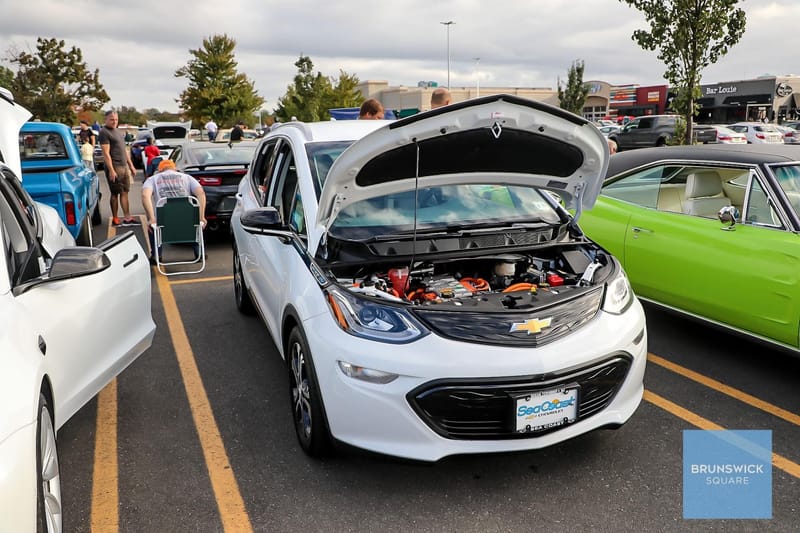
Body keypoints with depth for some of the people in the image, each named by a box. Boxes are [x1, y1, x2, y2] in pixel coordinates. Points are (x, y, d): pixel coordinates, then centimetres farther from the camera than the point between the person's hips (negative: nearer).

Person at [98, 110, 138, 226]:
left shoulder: (119, 131, 18)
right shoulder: (104, 132, -9)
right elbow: (106, 153, -15)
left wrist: (131, 166, 20)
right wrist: (111, 170, -21)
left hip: (124, 166, 8)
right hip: (114, 167, -8)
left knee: (124, 193, 6)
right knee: (115, 194, -2)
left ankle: (127, 218, 8)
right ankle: (115, 219, 5)